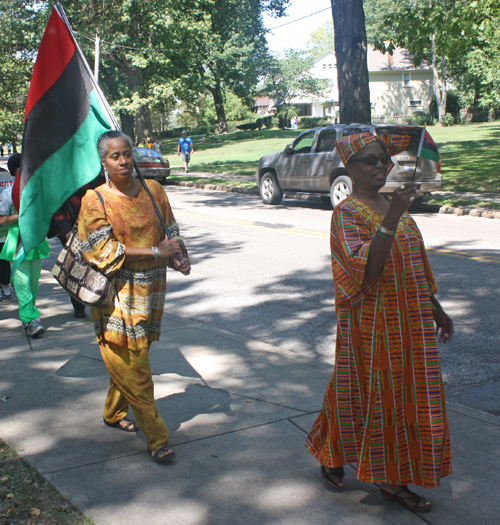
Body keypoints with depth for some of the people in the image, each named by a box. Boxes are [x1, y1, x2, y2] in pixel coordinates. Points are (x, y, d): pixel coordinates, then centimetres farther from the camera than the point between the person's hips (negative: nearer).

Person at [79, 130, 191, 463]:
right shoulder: (95, 199, -8)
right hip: (116, 293, -4)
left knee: (130, 360, 15)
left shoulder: (153, 190, 5)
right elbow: (104, 250, -14)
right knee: (131, 365, -4)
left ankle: (114, 412, 38)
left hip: (150, 290, 4)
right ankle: (157, 437, 4)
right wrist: (156, 252, -18)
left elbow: (170, 231, 12)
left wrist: (179, 259, -9)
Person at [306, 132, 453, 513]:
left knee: (403, 397, 11)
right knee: (368, 395, 6)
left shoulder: (393, 206, 11)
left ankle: (392, 478, 23)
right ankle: (332, 455, 31)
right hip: (373, 326, -7)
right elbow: (366, 267, -28)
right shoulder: (347, 214, -13)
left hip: (410, 323, 7)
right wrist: (392, 218, -34)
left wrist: (436, 310, 18)